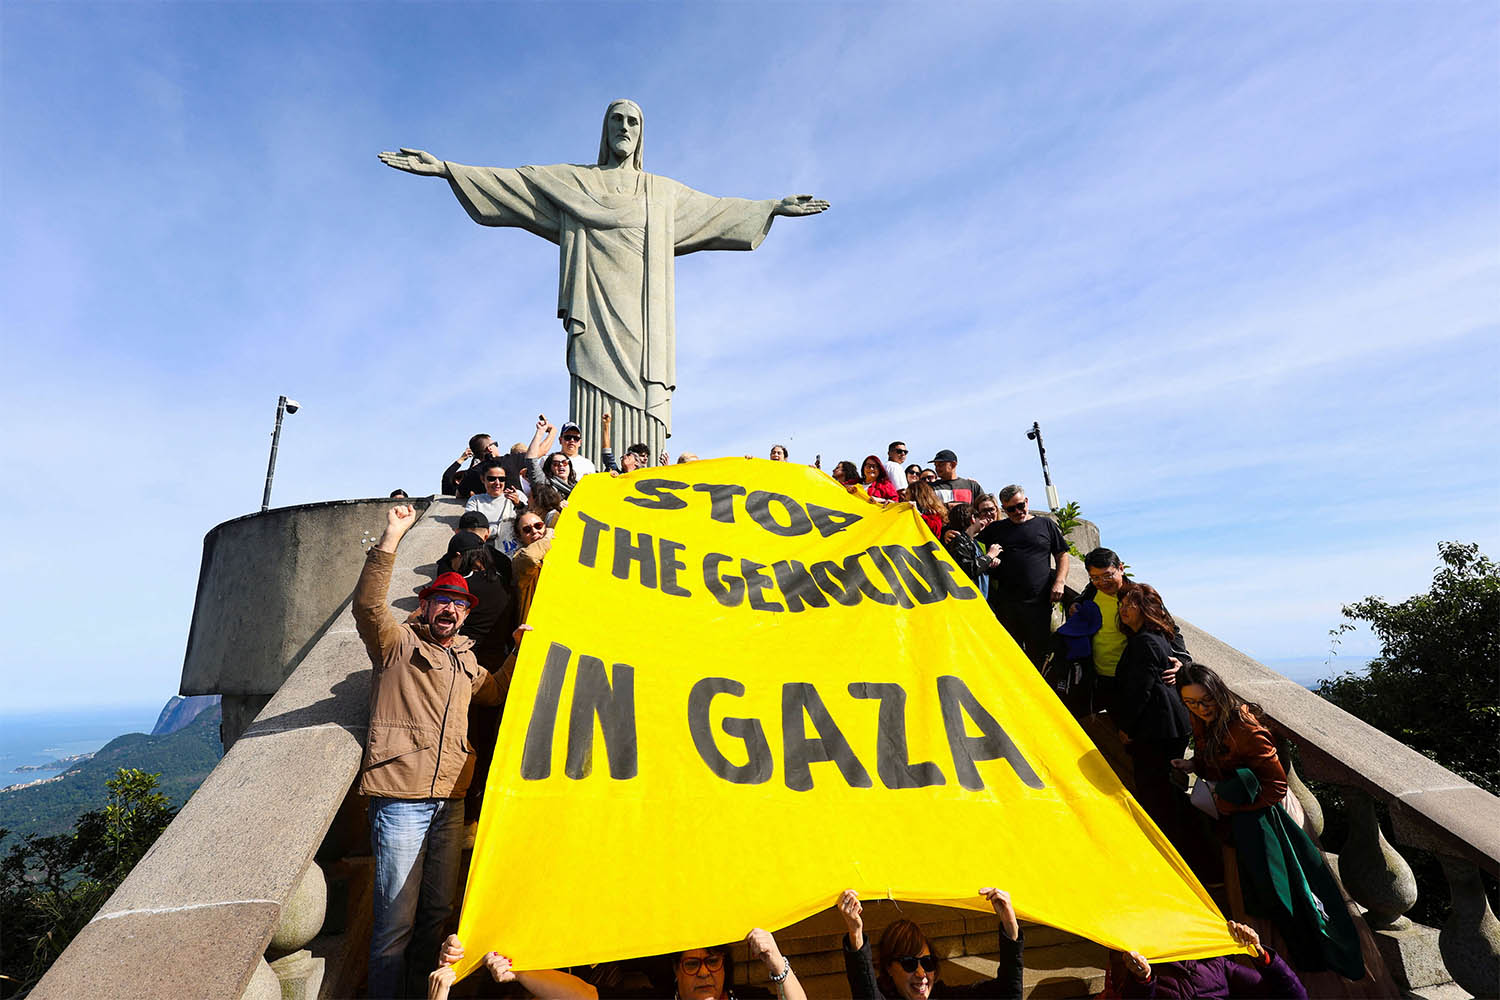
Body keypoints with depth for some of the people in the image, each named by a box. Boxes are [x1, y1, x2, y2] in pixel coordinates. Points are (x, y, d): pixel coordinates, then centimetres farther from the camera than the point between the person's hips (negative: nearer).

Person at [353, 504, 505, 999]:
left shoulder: (465, 660, 19)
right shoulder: (398, 642, 1)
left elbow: (494, 692, 33)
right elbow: (368, 604, -18)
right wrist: (392, 536, -25)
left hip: (451, 800, 6)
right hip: (402, 798, -6)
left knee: (439, 911, 15)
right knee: (396, 916, -4)